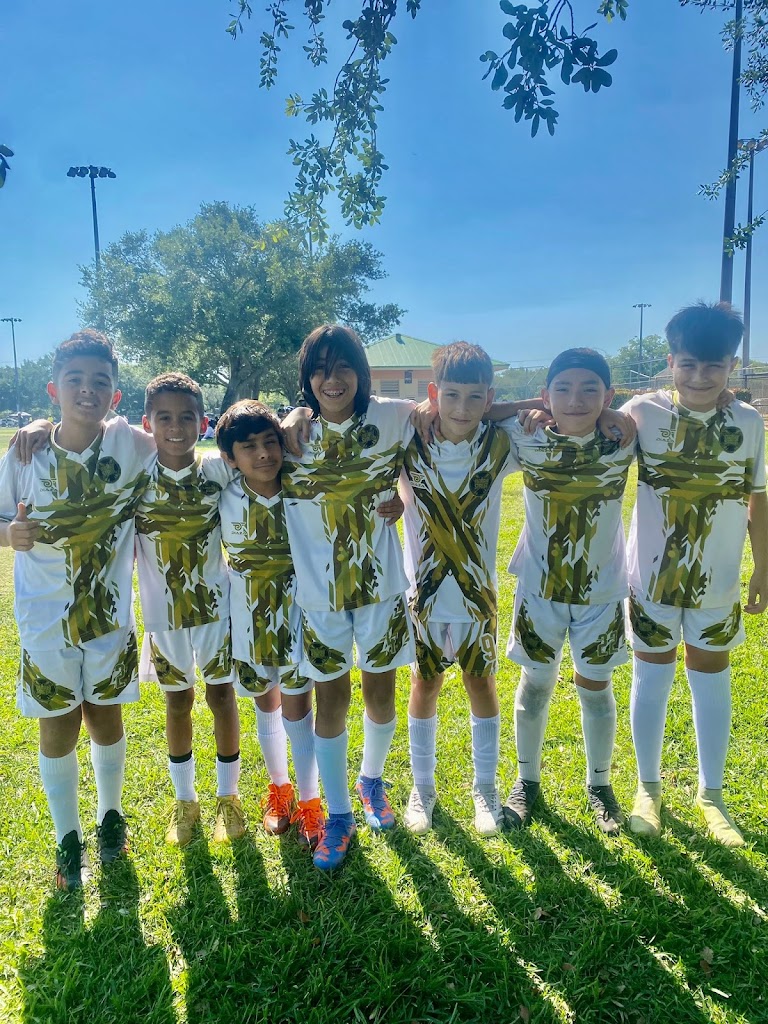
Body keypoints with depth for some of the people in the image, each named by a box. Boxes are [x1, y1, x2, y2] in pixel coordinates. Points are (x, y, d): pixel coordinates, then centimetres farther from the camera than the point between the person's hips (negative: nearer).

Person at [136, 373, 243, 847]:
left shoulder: (219, 469, -11)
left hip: (215, 604, 0)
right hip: (163, 609, 0)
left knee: (222, 696, 10)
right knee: (178, 701, 14)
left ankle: (228, 795, 30)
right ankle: (185, 799, 33)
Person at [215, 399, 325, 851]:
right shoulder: (223, 497, -15)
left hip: (297, 610, -1)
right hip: (250, 617, 2)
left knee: (297, 707, 2)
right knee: (266, 702, 17)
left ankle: (310, 801, 21)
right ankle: (279, 788, 38)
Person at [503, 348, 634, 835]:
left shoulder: (623, 442, -15)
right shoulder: (527, 441, -16)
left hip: (602, 589, 1)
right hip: (539, 586, 0)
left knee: (596, 686, 13)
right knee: (536, 684, 13)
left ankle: (600, 783, 35)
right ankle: (527, 779, 35)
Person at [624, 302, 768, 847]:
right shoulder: (644, 413, -11)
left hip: (717, 580, 2)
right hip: (653, 576, -1)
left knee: (713, 681, 14)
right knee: (652, 679, 12)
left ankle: (711, 793, 34)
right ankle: (649, 787, 32)